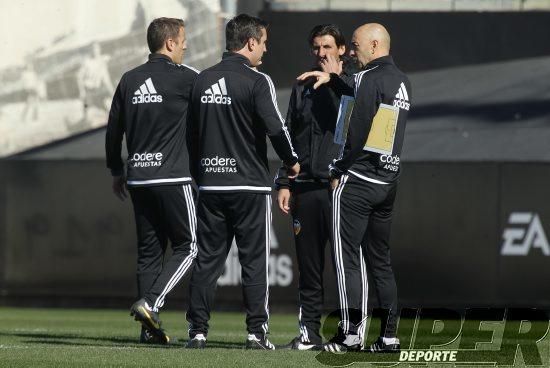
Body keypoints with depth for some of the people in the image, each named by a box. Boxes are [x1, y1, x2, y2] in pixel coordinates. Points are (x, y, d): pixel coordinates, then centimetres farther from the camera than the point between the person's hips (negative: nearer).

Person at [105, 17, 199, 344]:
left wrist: (117, 171, 25)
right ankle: (151, 303, -15)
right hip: (173, 179, -6)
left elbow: (113, 130, 15)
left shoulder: (129, 80, 9)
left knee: (149, 250, 10)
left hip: (138, 179, 6)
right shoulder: (183, 78, -8)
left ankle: (149, 328, 7)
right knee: (188, 246, 3)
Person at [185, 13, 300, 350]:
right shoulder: (256, 81, -10)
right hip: (250, 184, -5)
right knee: (254, 260, 2)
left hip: (210, 184, 5)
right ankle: (257, 332, 0)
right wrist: (292, 161, 0)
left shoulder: (203, 80, 8)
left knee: (207, 259, 8)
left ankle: (198, 331, 5)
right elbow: (276, 127, -17)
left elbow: (191, 130, 12)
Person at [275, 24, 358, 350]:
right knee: (309, 265, 6)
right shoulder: (303, 87, 17)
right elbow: (289, 138, 19)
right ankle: (309, 332, 10)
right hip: (306, 188, 4)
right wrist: (284, 182, 12)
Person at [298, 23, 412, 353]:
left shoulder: (371, 78, -12)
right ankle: (389, 334, 7)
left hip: (357, 181, -8)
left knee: (347, 257, -4)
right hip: (388, 182, 8)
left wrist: (338, 172, -7)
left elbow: (357, 131, -15)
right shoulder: (403, 82, 13)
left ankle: (351, 332, -7)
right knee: (380, 260, 11)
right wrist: (332, 78, 31)